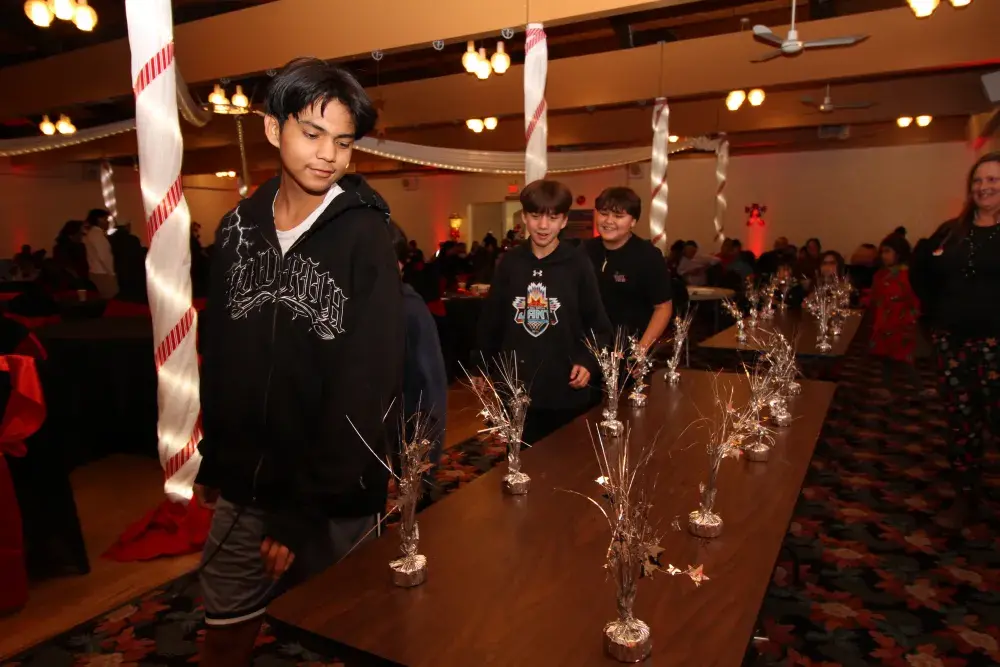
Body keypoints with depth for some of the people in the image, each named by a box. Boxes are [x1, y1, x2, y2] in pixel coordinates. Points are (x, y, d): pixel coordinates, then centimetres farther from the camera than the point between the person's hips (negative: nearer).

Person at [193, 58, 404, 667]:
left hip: (335, 500, -4)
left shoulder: (365, 235, -14)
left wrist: (306, 507, -17)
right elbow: (220, 356, 9)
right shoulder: (238, 228, 2)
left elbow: (369, 384, -18)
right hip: (244, 489, 4)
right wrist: (211, 461, 12)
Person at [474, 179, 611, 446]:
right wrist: (482, 369, 7)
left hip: (565, 392, -2)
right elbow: (490, 320, 6)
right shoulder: (510, 262, 0)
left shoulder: (578, 263, -6)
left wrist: (589, 362, -14)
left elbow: (599, 324, -1)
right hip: (515, 389, 2)